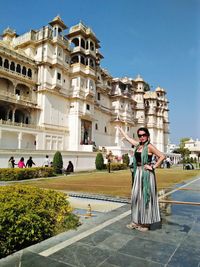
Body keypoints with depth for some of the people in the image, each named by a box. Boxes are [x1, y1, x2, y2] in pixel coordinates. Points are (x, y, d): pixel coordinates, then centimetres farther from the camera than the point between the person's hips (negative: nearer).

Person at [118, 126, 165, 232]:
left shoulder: (149, 146, -10)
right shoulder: (138, 145, 10)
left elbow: (162, 156, -15)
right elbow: (127, 137, 22)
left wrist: (153, 167, -14)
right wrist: (120, 128, 31)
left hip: (147, 174, -7)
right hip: (138, 173, 7)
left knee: (145, 197, 1)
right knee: (136, 196, 11)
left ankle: (146, 223, 13)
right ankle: (136, 221, 24)